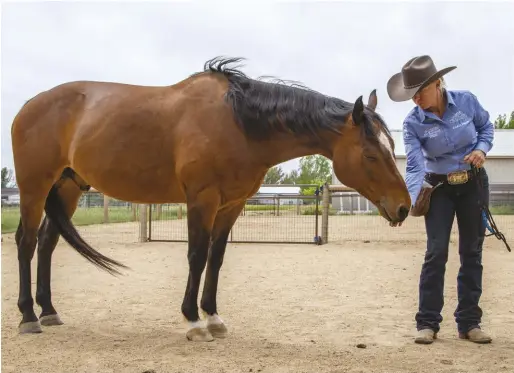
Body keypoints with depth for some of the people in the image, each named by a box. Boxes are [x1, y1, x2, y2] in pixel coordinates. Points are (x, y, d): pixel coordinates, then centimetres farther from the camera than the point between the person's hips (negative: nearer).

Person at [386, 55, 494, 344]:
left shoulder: (467, 101, -14)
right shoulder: (413, 123, -16)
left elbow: (487, 126, 5)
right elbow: (415, 167, -24)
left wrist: (482, 148, -17)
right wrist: (406, 203, -39)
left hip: (474, 184, 1)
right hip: (439, 188, -1)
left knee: (472, 252, 4)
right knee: (436, 252, -8)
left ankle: (469, 322, 12)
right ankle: (428, 323, -1)